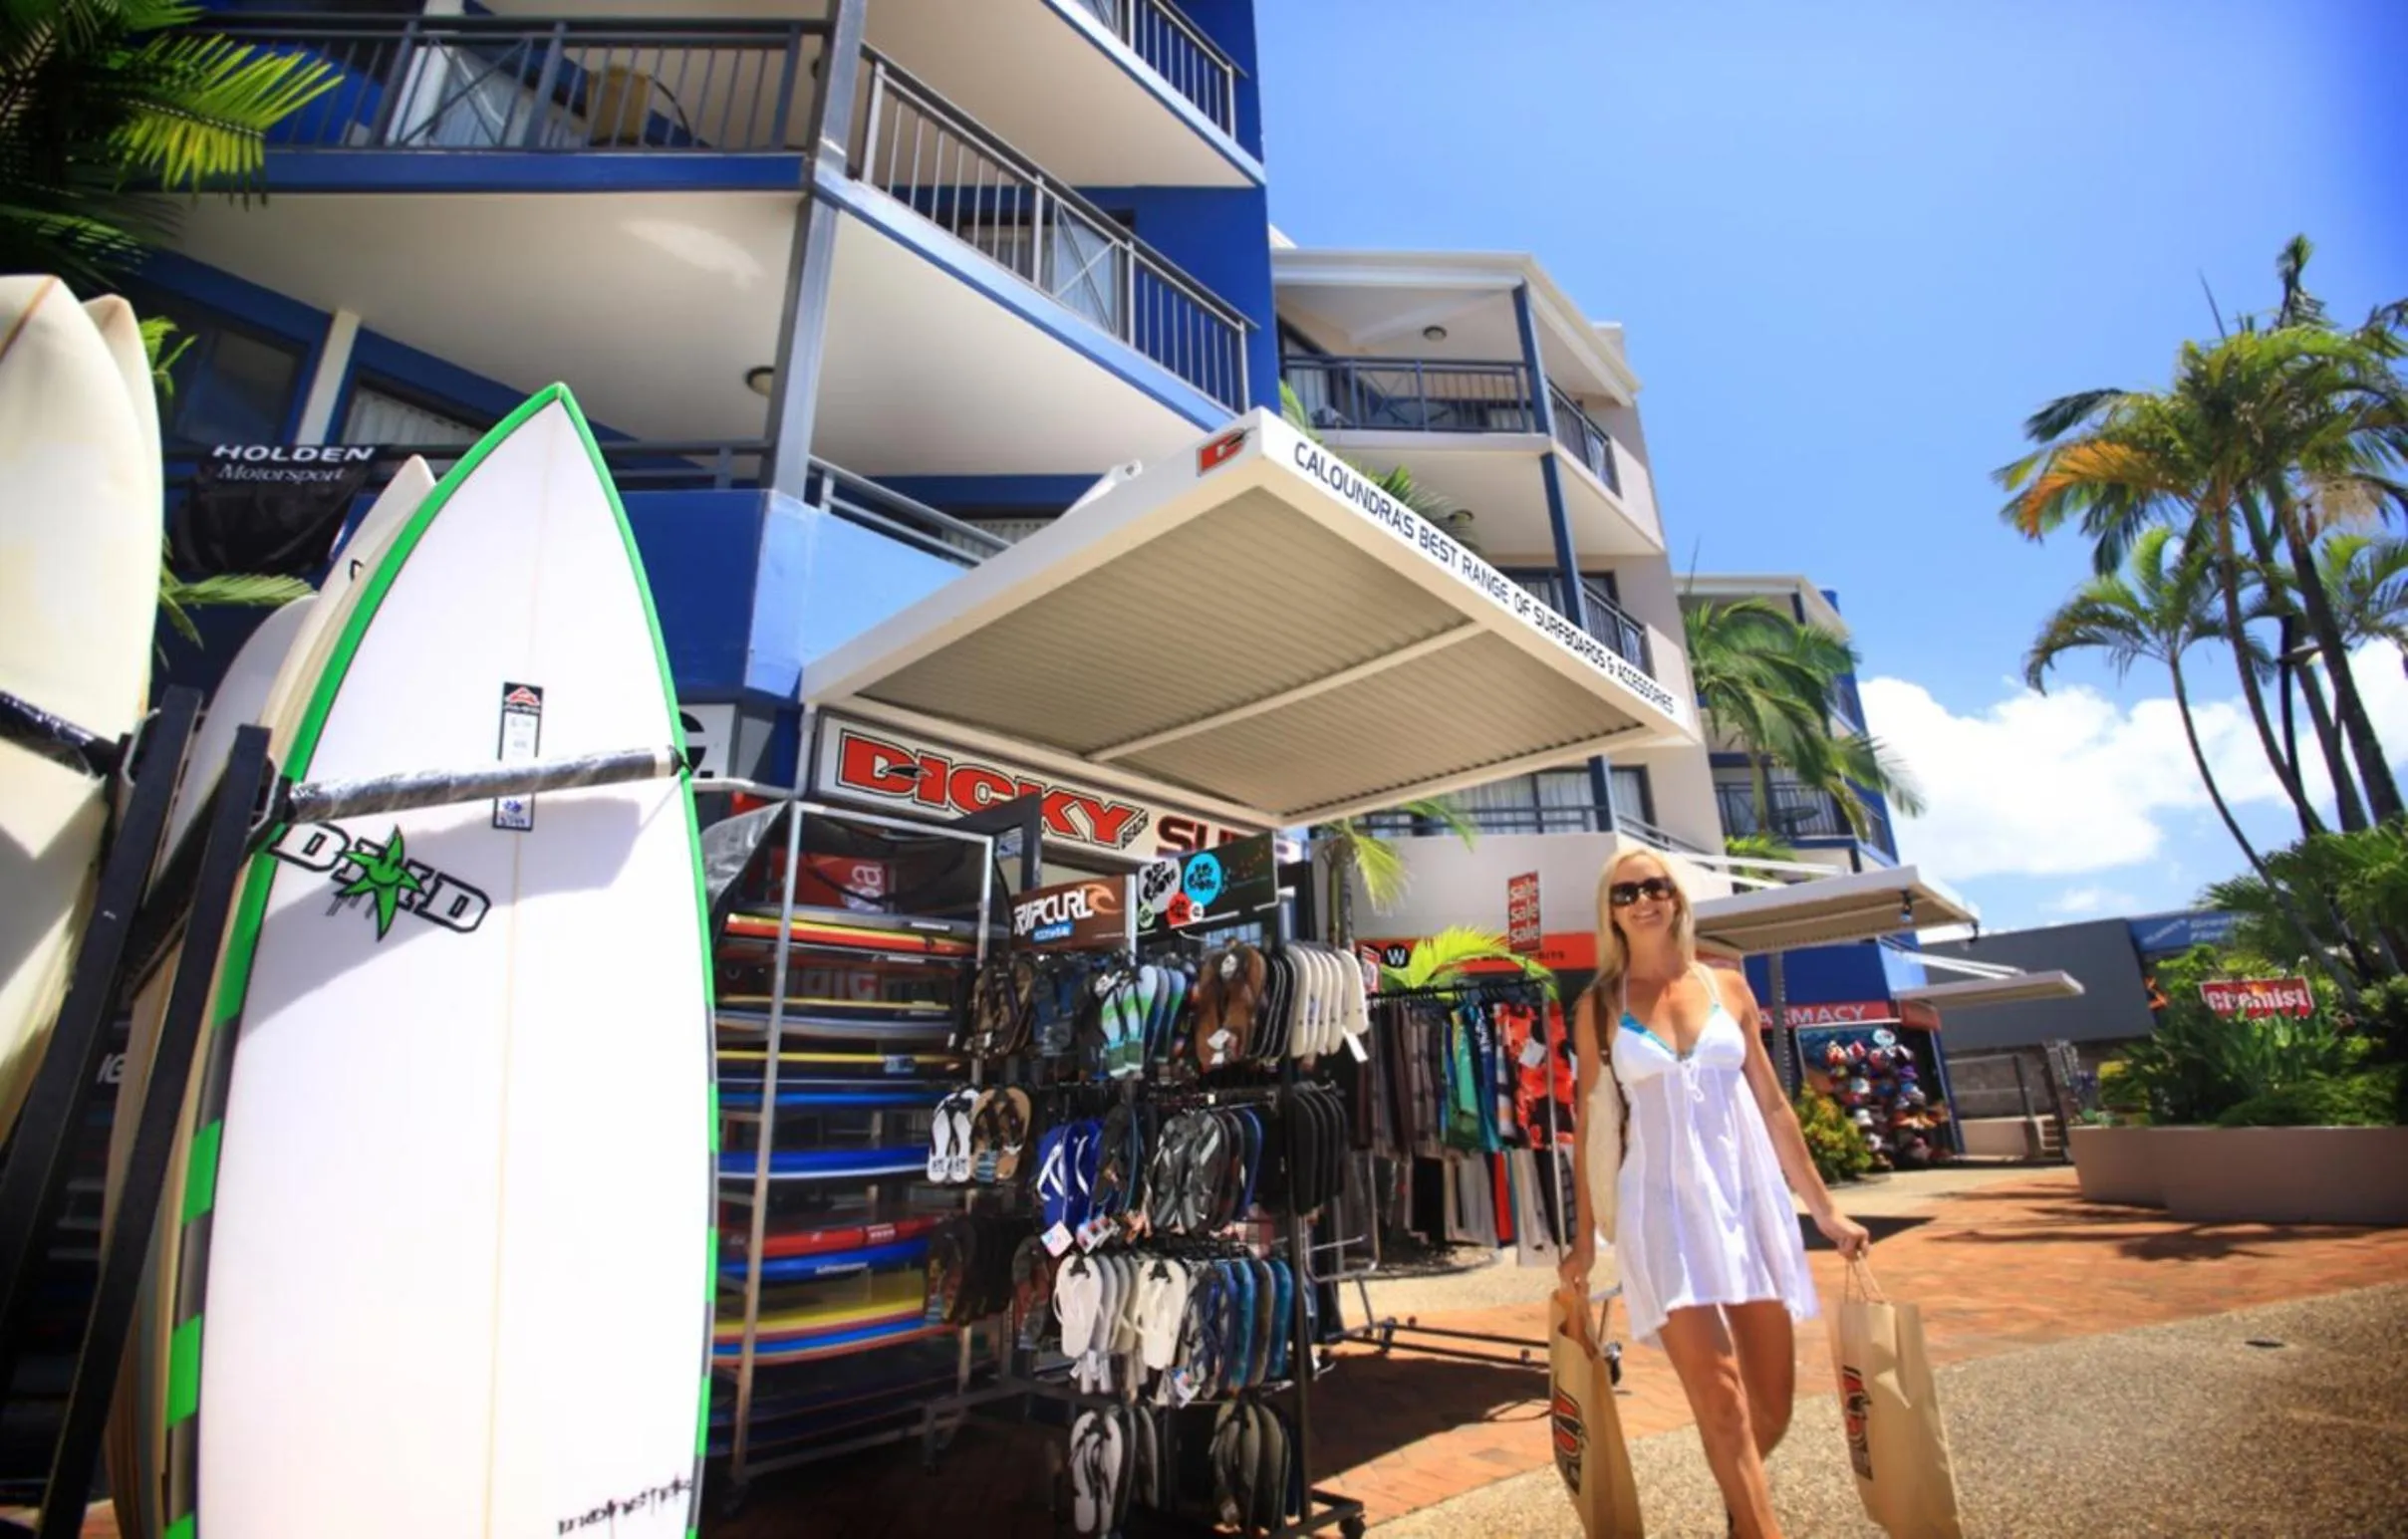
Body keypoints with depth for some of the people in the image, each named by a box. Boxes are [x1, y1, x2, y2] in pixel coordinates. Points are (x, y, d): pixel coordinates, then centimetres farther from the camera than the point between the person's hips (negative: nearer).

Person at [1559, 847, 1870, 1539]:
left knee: (1773, 1402, 10)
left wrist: (1824, 1207, 10)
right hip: (1662, 1207, -2)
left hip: (1749, 1196, 3)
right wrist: (1586, 1236, 4)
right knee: (1721, 1398, -10)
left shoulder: (1728, 987, 6)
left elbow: (1773, 1106, 11)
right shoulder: (1599, 1006, 0)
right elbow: (1588, 1124, 4)